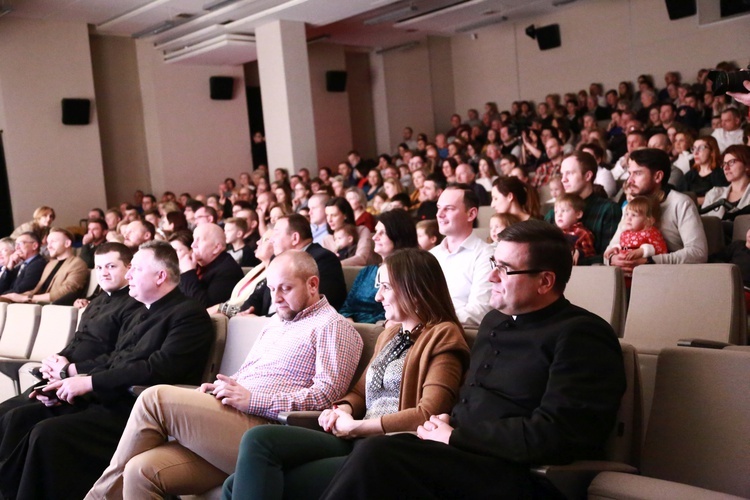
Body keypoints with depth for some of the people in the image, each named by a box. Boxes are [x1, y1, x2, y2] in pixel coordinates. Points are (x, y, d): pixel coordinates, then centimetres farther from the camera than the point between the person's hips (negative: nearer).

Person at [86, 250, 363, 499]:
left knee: (155, 397, -15)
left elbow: (326, 394, -13)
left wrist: (252, 399, -17)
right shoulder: (275, 323, 25)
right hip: (232, 423, 8)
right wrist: (221, 388, 4)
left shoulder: (332, 326, -1)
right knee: (142, 470, -14)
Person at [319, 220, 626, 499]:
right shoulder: (494, 319, 18)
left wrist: (453, 437, -13)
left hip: (516, 474, -7)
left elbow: (553, 436, -18)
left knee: (376, 455, -28)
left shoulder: (580, 336, -9)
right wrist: (448, 422, 1)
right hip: (463, 454, 8)